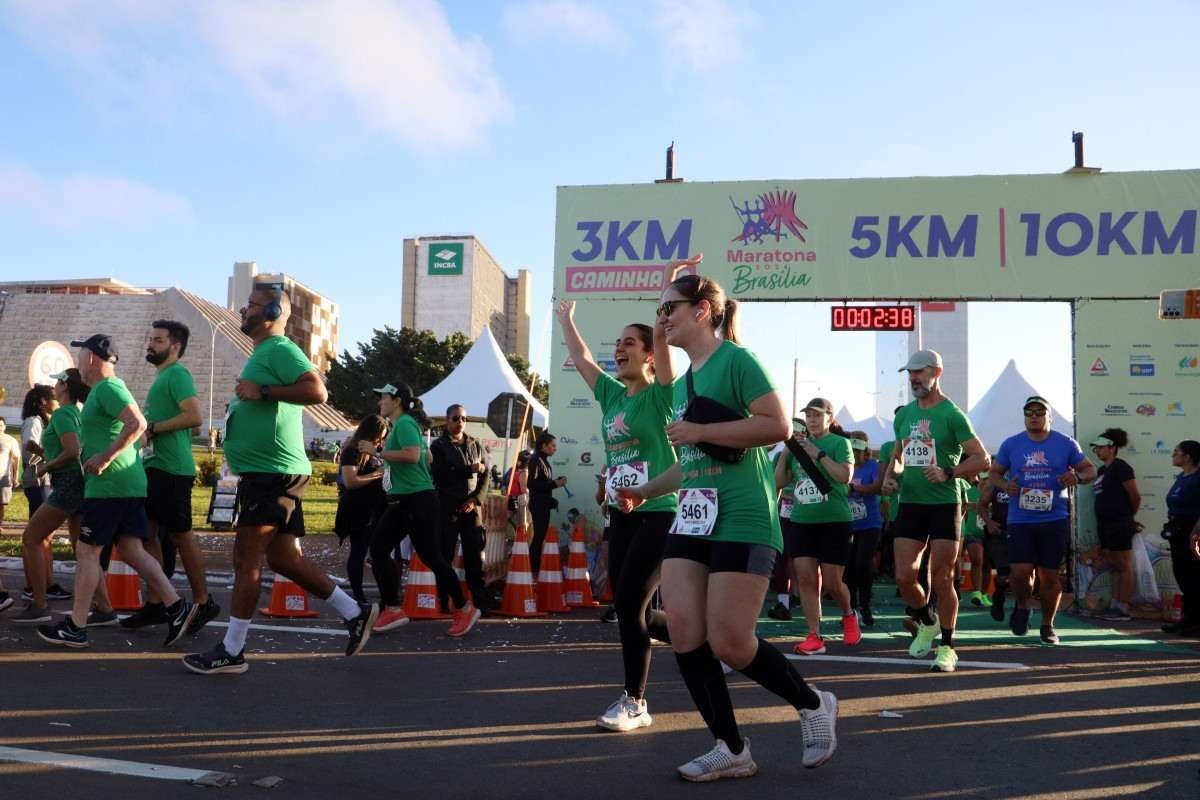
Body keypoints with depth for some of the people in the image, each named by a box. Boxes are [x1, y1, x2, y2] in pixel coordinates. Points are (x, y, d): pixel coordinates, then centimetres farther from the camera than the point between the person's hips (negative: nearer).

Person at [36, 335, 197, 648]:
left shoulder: (107, 388, -11)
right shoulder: (107, 388, 21)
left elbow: (138, 424, -25)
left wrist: (106, 457, -23)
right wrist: (90, 453, 21)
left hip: (109, 484, -10)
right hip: (129, 484, 10)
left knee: (87, 551, -2)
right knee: (132, 550, 6)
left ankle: (75, 628, 4)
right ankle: (176, 607, -1)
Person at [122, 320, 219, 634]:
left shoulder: (176, 374, -10)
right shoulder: (163, 377, 19)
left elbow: (194, 416, -23)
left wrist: (152, 428, -18)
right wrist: (147, 428, 13)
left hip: (171, 469, -10)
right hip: (155, 467, 10)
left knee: (180, 536, -3)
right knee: (150, 535, 9)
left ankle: (204, 604, 7)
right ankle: (154, 605, 15)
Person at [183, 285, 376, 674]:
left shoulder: (280, 349, -11)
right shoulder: (263, 353, 21)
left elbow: (316, 391, -25)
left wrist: (262, 391, -22)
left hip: (273, 472, -10)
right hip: (267, 471, 10)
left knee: (247, 558, -5)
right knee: (284, 557, 12)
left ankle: (231, 651, 3)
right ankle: (355, 612, 17)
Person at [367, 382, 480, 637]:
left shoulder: (404, 423, -12)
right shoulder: (404, 424, 17)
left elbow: (412, 455, -28)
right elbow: (427, 458, 24)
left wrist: (377, 452, -21)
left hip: (417, 500, -10)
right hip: (403, 501, 10)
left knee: (430, 555, -6)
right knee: (378, 548, 4)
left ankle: (464, 609, 6)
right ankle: (393, 609, 8)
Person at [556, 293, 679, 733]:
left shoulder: (660, 395, -7)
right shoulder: (612, 395, 10)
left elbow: (662, 336, -18)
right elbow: (582, 358, 23)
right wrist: (566, 319, 30)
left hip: (660, 515, -7)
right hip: (621, 516, 7)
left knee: (629, 605, -8)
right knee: (627, 609, 7)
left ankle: (634, 702, 7)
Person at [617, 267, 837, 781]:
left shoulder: (734, 359, -7)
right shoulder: (682, 384, 18)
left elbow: (778, 425, -19)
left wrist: (699, 431, -16)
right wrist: (648, 490, 24)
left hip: (741, 520, -8)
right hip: (691, 518, 9)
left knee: (729, 644, -8)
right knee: (685, 637, 0)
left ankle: (813, 705, 18)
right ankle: (731, 750, 13)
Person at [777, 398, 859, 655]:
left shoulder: (839, 443, -2)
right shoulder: (799, 445, 11)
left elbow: (845, 476, -17)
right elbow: (779, 482, 9)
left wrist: (818, 454, -18)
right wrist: (786, 451, -2)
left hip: (834, 521, -4)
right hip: (801, 521, 4)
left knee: (831, 582, -1)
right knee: (805, 578, -3)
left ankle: (848, 616, 31)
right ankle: (814, 637, 3)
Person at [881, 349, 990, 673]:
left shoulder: (952, 415, -8)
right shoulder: (904, 414, 10)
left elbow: (982, 459, -10)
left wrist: (948, 473, -23)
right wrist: (889, 476, 5)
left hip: (944, 505, -5)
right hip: (910, 503, 5)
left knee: (941, 580, -1)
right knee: (904, 576, 0)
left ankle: (946, 647, 14)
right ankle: (927, 624, 28)